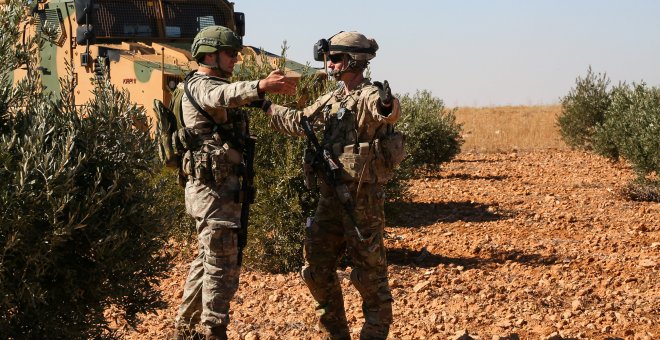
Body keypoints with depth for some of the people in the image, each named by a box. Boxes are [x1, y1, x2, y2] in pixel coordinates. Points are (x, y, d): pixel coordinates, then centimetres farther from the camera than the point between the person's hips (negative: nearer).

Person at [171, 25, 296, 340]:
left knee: (206, 261, 17)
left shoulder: (215, 84, 19)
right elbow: (222, 96, -38)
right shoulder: (200, 86, -14)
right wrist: (260, 87, -55)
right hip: (214, 188, -10)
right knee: (222, 267, -7)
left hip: (220, 188, 10)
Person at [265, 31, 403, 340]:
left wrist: (387, 106, -59)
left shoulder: (370, 95, -13)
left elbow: (389, 112, -37)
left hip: (362, 198, -8)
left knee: (369, 273, 0)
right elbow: (299, 122, 28)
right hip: (330, 196, 9)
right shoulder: (332, 99, 12)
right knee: (317, 270, 11)